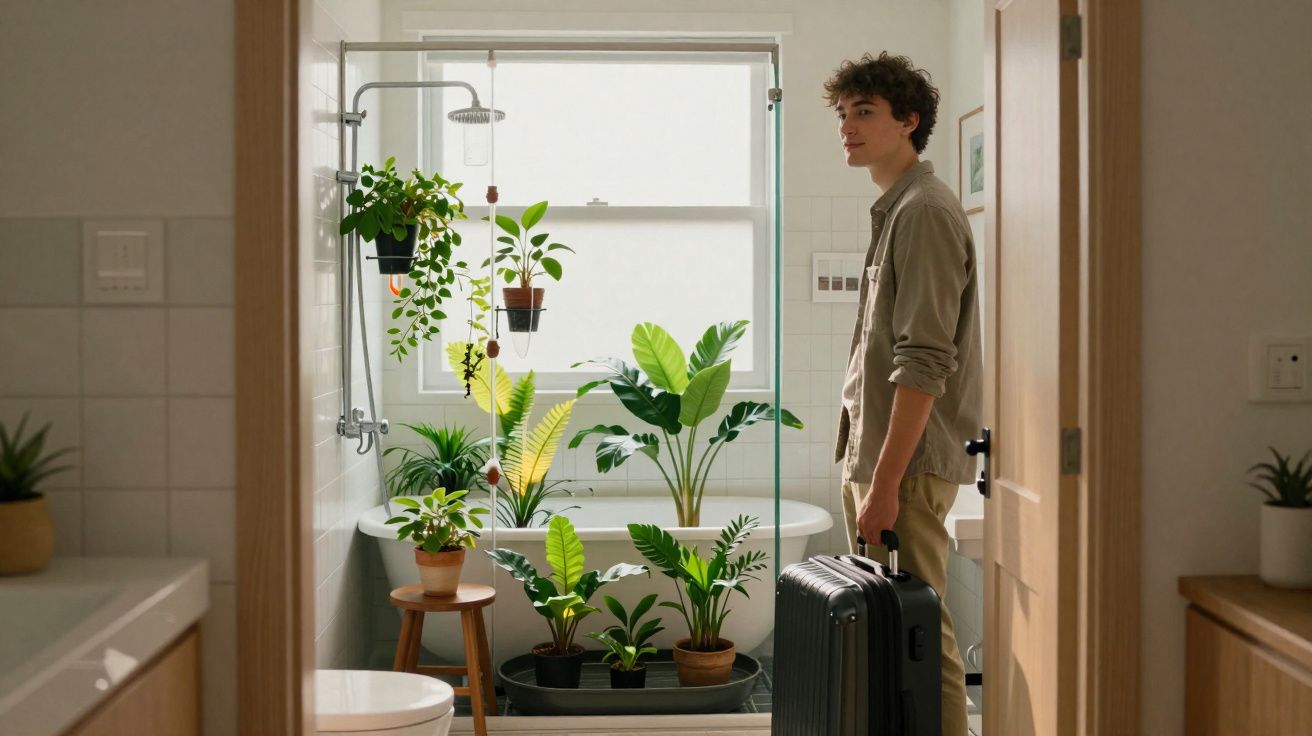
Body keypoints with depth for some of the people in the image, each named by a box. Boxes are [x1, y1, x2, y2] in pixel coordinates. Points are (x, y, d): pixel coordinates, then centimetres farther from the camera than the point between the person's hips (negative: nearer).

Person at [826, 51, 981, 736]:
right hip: (870, 456, 10)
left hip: (905, 465, -10)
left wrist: (885, 483, -22)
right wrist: (863, 470, 19)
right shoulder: (894, 210, 17)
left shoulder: (925, 211, -12)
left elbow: (924, 364, -19)